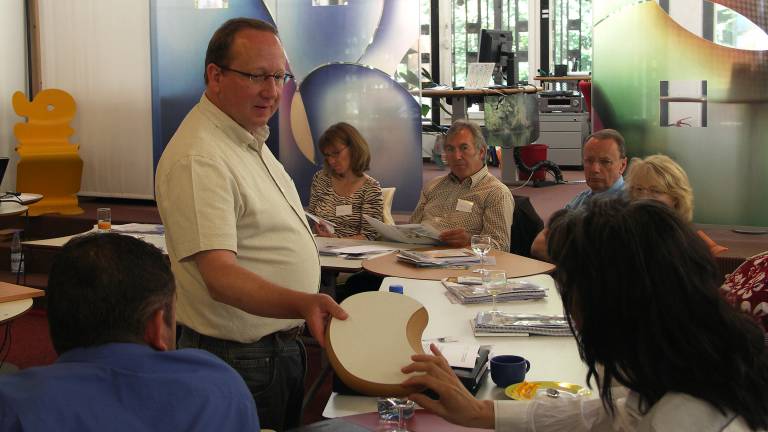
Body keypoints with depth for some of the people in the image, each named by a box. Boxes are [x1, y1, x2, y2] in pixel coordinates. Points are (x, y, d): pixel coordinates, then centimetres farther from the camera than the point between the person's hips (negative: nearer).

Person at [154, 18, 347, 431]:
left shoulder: (249, 139, 8)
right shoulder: (197, 159, -24)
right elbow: (220, 276, -32)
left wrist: (307, 305, 14)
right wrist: (303, 303, -46)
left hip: (283, 346, 10)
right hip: (242, 361, -9)